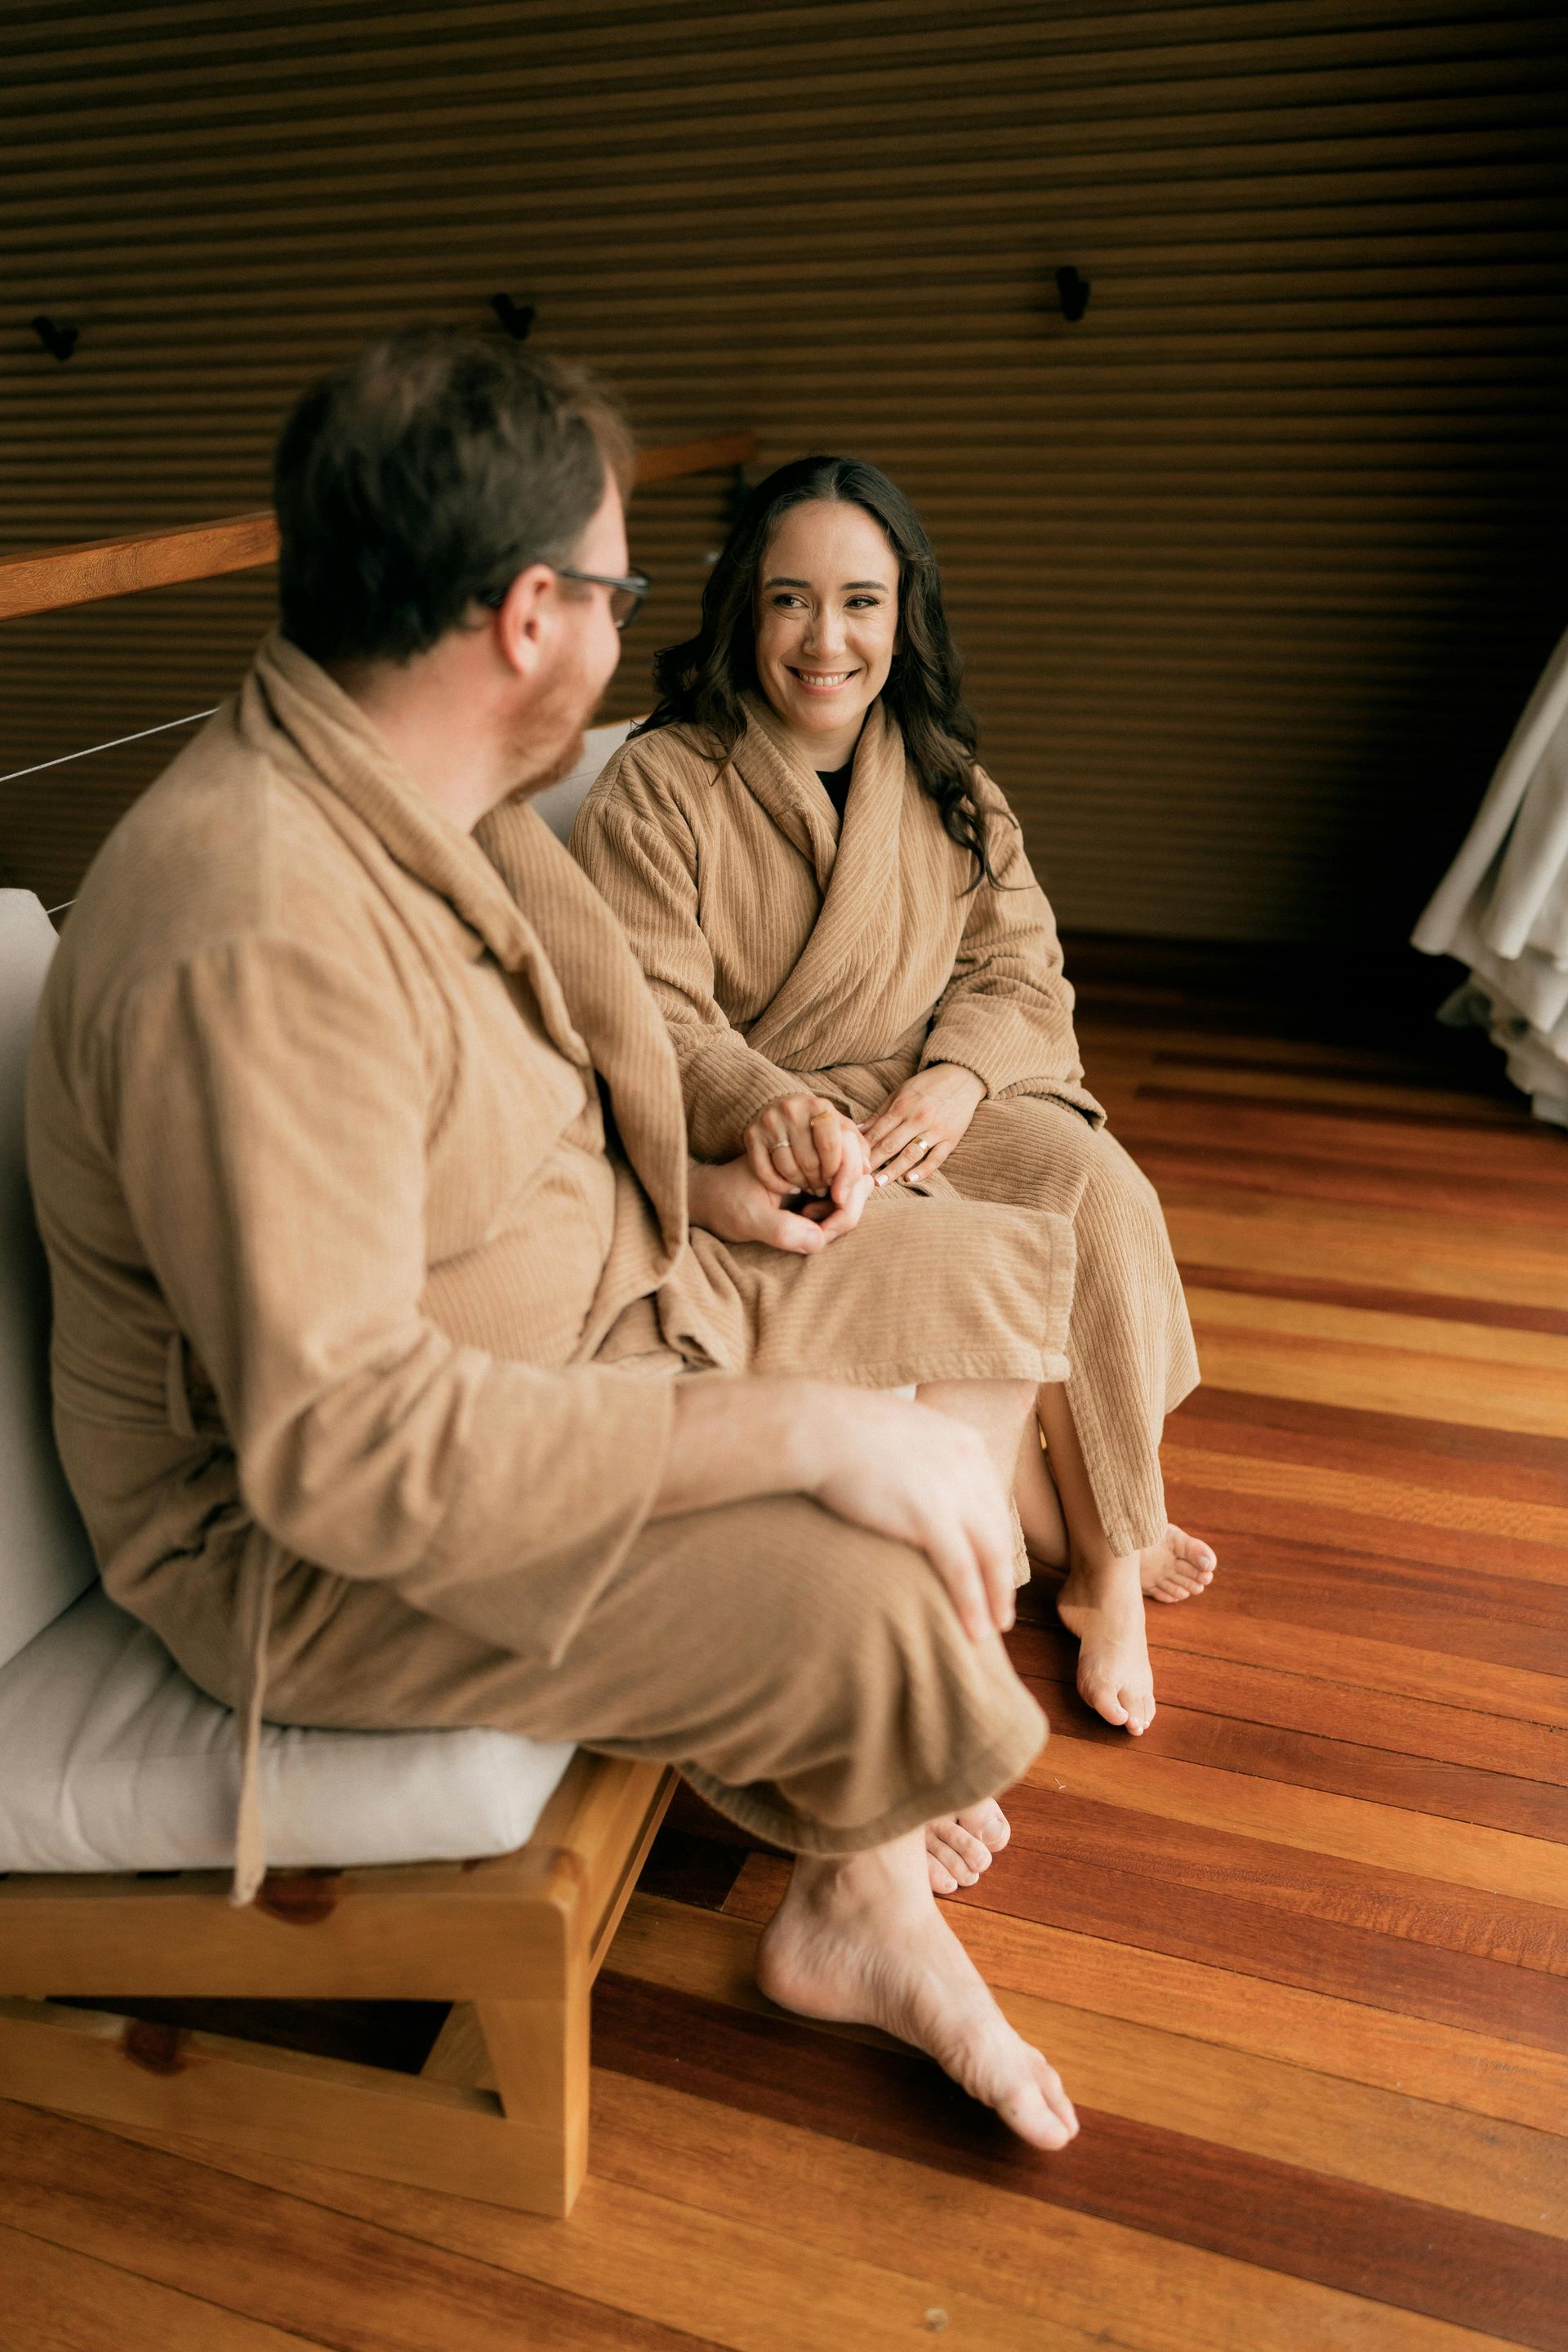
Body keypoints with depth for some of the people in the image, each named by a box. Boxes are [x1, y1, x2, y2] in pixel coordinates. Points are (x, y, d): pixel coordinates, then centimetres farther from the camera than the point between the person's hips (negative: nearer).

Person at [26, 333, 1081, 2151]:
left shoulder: (427, 805, 2)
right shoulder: (262, 939, -31)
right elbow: (341, 1444, -34)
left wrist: (684, 1186, 1)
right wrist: (801, 1425, -31)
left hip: (582, 1310, 10)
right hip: (308, 1538, -9)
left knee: (1000, 1278, 6)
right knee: (872, 1608, -29)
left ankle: (865, 1895, 12)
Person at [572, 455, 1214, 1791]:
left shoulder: (947, 787, 9)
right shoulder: (659, 789, -8)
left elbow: (1021, 967, 6)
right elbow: (646, 1016, -16)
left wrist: (959, 1077, -16)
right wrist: (766, 1104, -36)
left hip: (924, 1106, 4)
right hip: (743, 1146, -4)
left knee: (1100, 1189, -21)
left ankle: (1111, 1552, -6)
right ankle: (1055, 1532, -3)